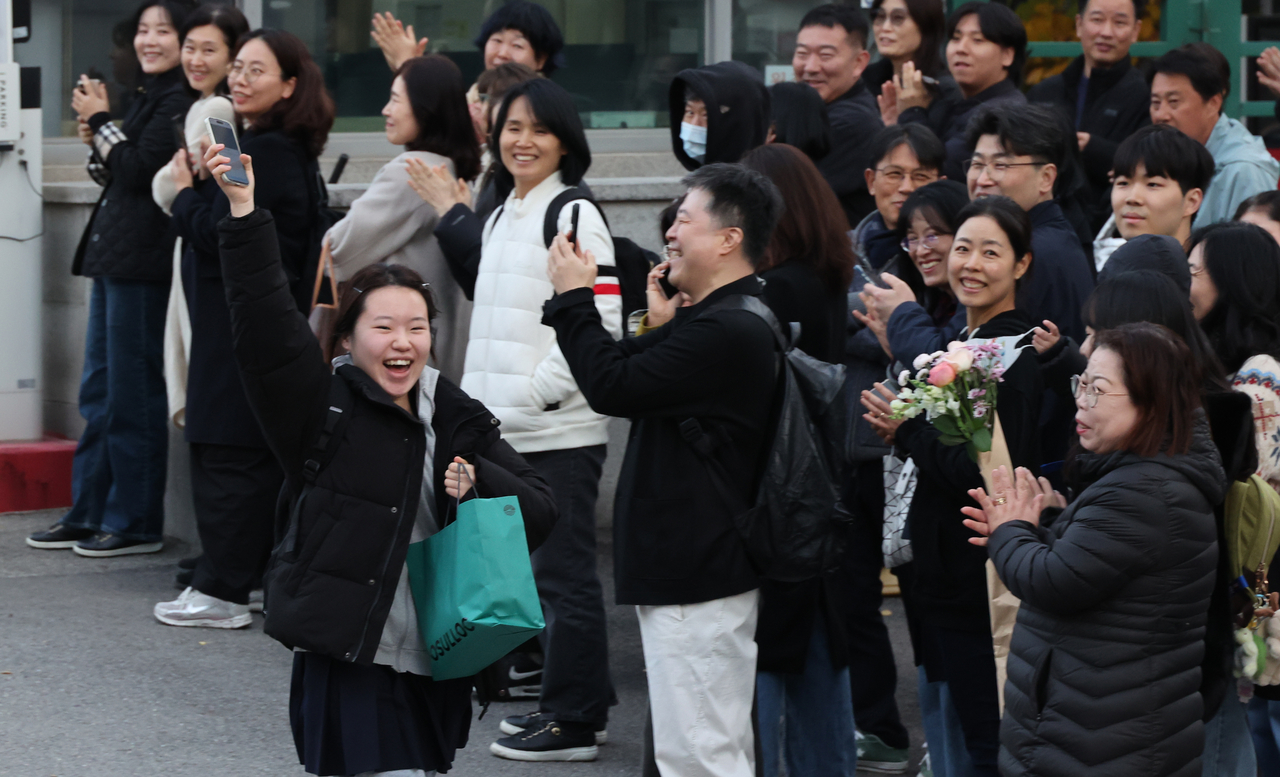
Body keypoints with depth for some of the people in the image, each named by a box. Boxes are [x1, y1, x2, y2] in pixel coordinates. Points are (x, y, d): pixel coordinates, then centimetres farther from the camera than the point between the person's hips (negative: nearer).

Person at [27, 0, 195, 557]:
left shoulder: (181, 103, -13)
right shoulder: (148, 97, 18)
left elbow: (140, 170, -20)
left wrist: (101, 122, -7)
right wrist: (97, 143, 5)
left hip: (142, 265, -10)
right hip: (114, 259, 10)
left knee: (132, 394, -4)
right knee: (98, 392, 13)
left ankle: (136, 523, 3)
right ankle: (88, 514, 20)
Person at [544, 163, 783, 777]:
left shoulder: (728, 332, -20)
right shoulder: (721, 322, 17)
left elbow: (613, 387, -21)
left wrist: (574, 299, -9)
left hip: (696, 581, -12)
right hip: (696, 569, 12)